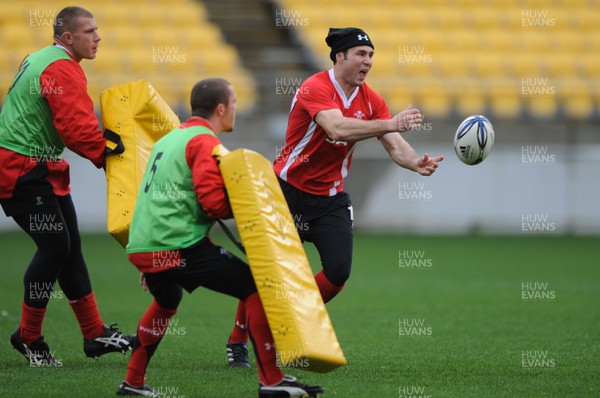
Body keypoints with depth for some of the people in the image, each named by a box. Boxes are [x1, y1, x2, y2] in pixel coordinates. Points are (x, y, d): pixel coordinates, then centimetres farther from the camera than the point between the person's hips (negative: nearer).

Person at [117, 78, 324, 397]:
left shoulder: (169, 139, 23)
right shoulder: (205, 143, -6)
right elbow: (214, 202, -18)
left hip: (140, 245, 10)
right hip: (180, 247, -9)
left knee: (166, 302, 36)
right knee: (255, 287, -7)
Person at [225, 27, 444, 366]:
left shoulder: (370, 100, -1)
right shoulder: (316, 89, -22)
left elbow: (395, 145, -7)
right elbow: (338, 128, -39)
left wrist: (416, 162, -29)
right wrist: (391, 123, -48)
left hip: (331, 197, 5)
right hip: (289, 192, -5)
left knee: (339, 271, -9)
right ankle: (238, 341, 18)